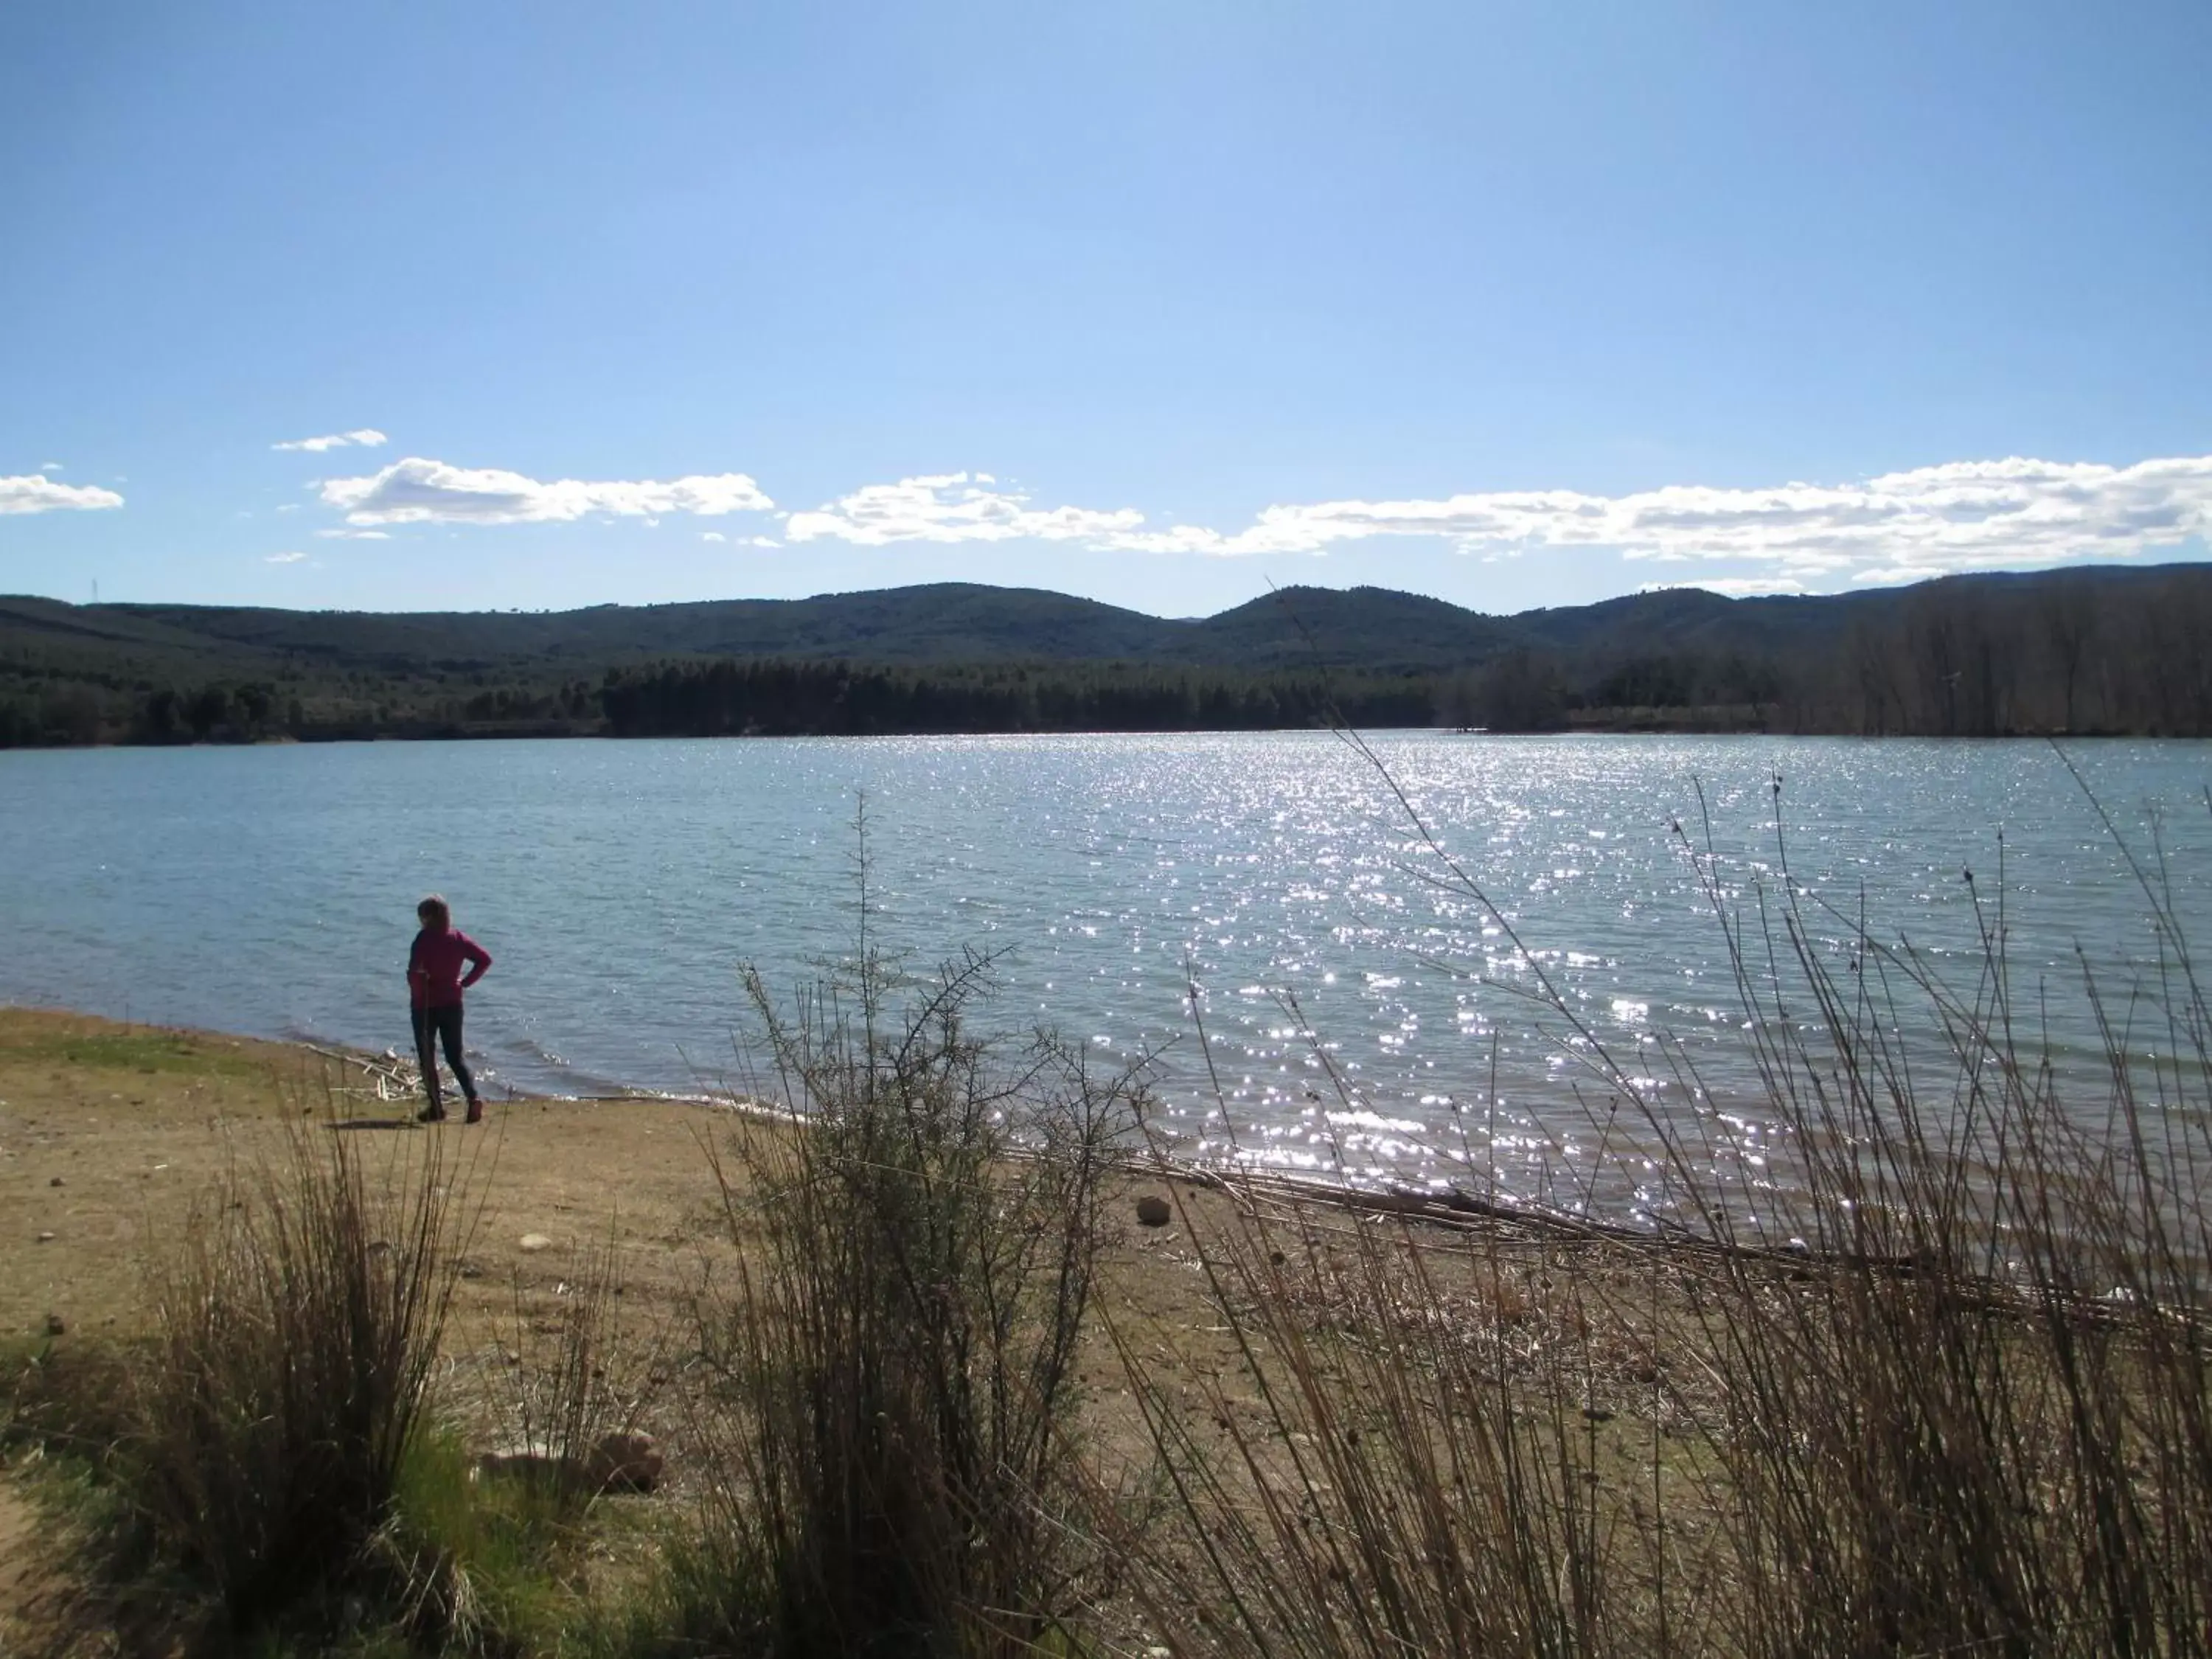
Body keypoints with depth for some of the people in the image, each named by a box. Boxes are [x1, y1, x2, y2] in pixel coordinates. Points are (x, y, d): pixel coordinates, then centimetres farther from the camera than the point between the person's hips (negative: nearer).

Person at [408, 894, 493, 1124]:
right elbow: (485, 959, 3)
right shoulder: (458, 938, 1)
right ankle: (473, 1098, -7)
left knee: (427, 1056, 10)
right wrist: (466, 982, 7)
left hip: (426, 1006, -5)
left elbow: (414, 972, -24)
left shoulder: (424, 939, -15)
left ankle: (437, 1106, 9)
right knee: (455, 1056, 11)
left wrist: (417, 993, -8)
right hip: (453, 1004, 5)